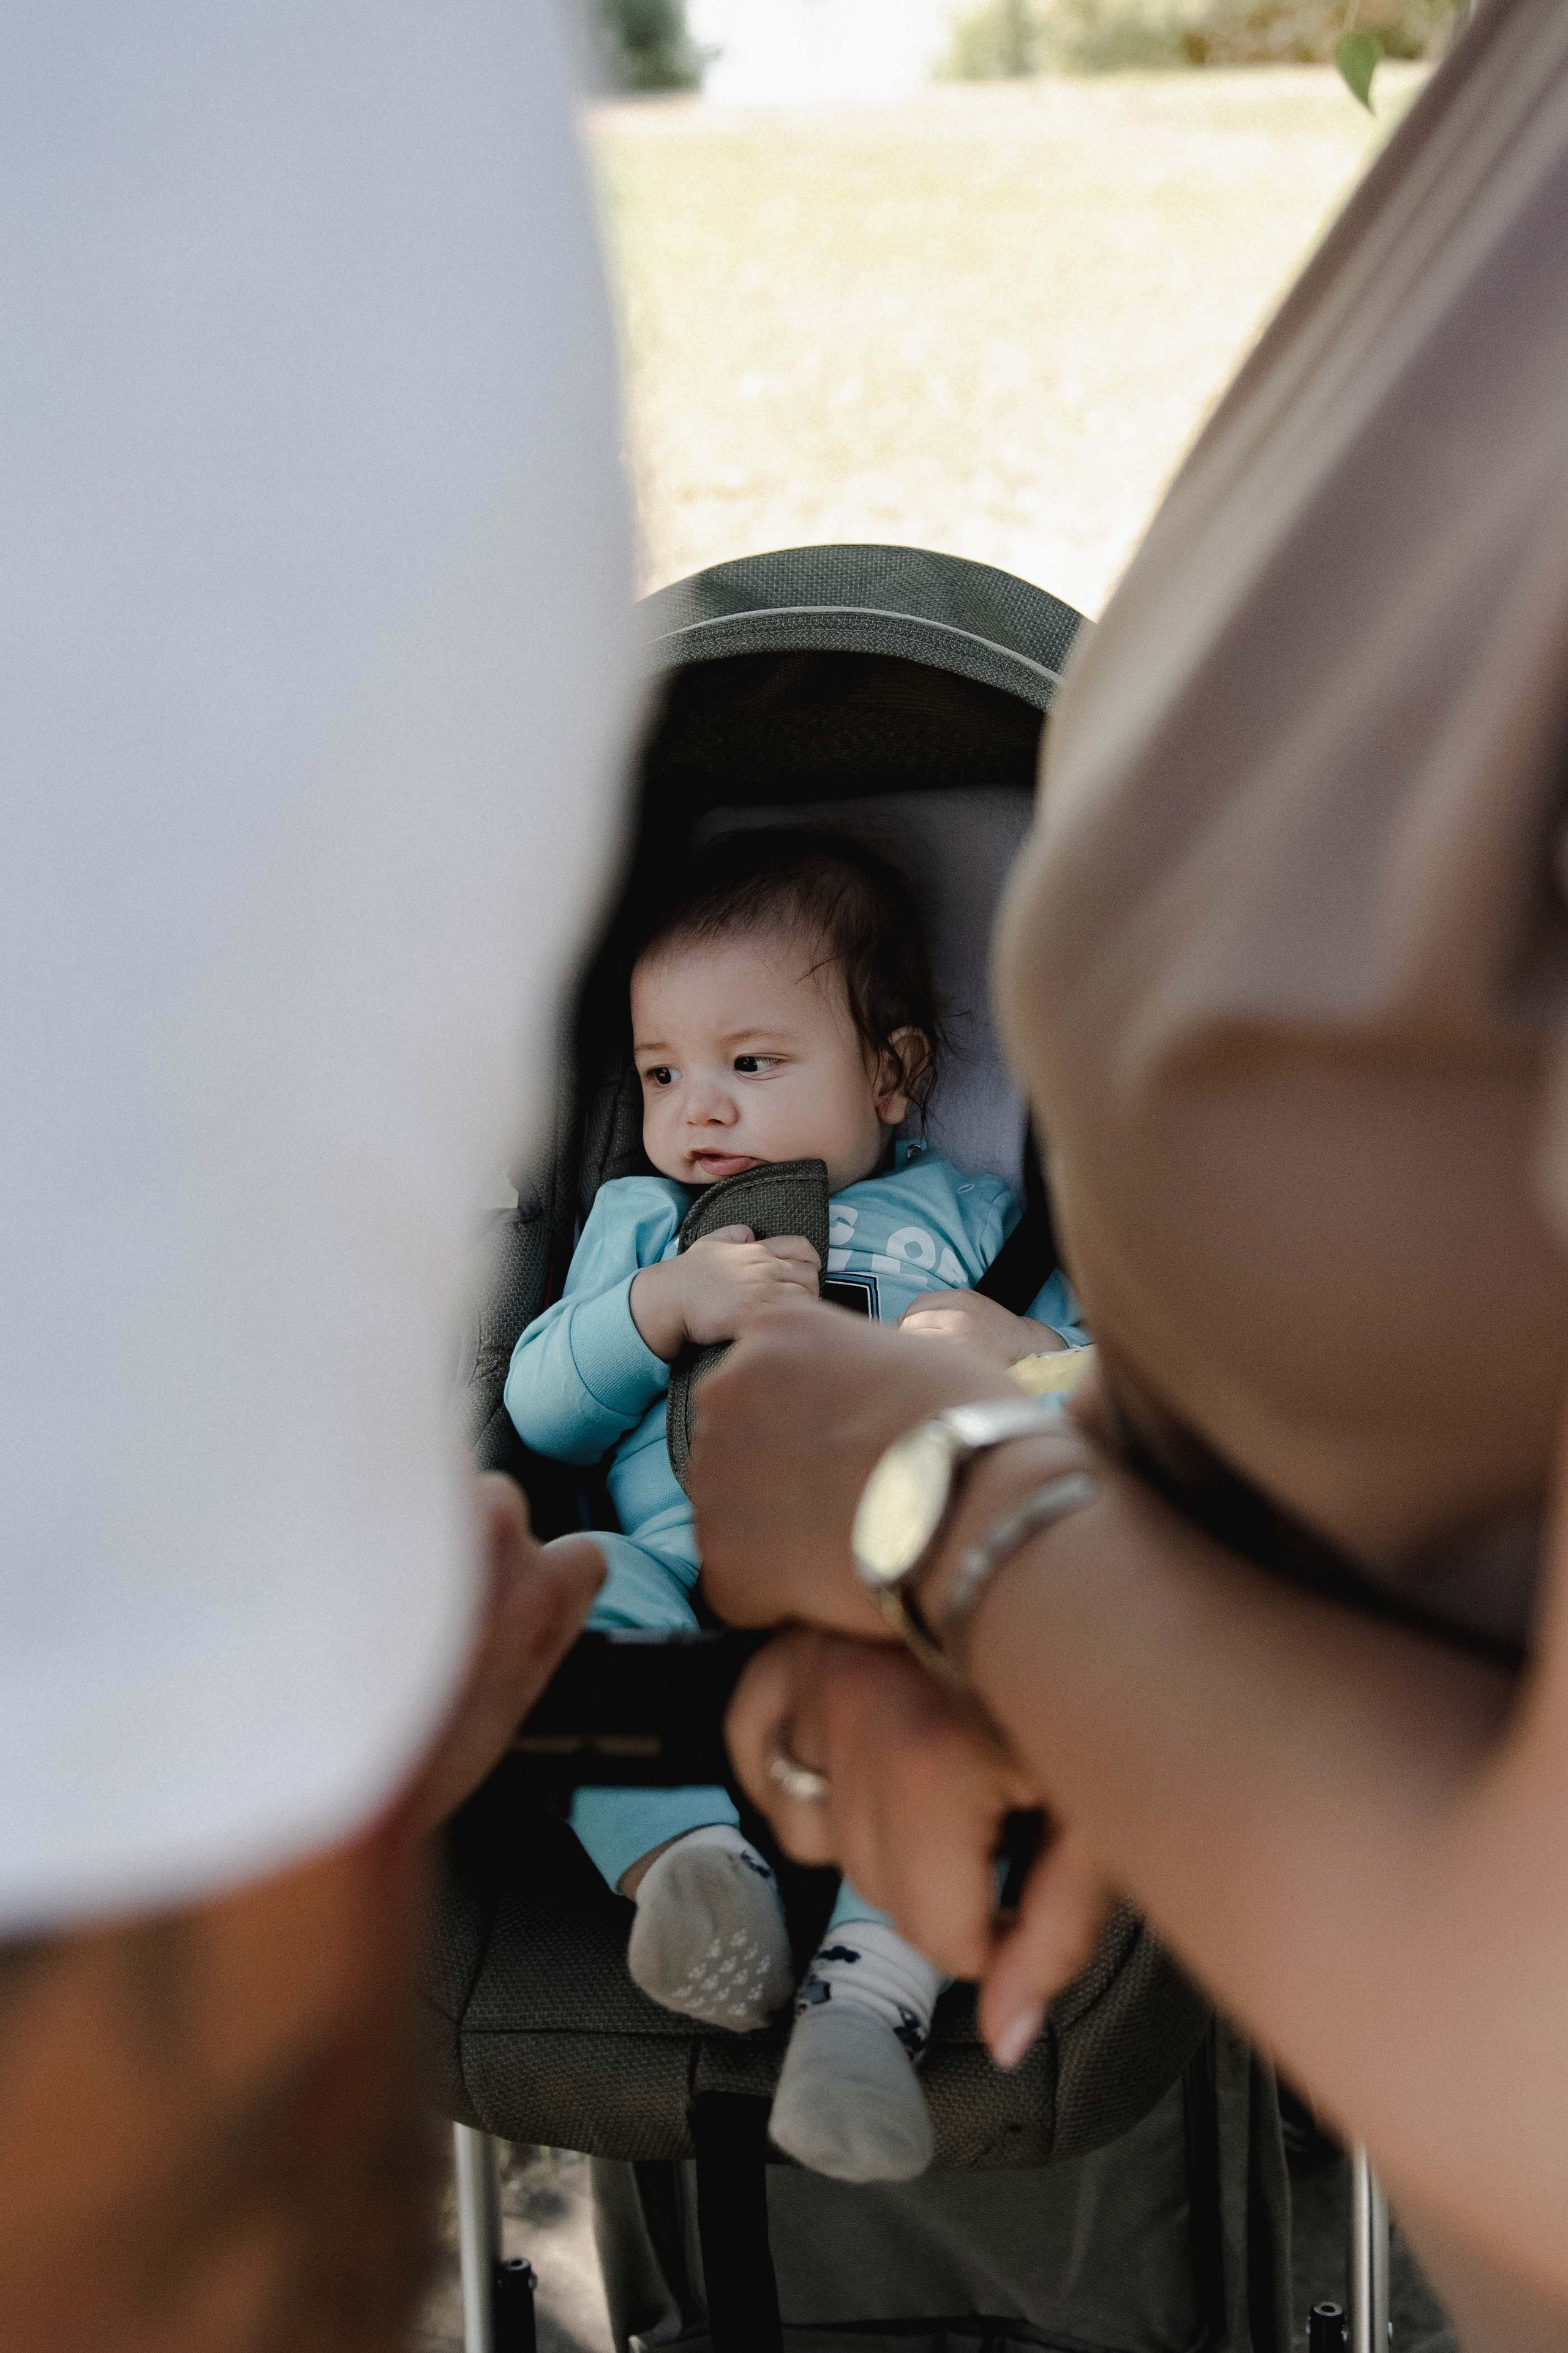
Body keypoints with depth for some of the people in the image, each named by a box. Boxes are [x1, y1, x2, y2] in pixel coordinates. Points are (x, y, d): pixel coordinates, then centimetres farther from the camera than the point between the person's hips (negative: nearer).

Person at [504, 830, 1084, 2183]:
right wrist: (665, 1305, -1)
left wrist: (1026, 1355, -5)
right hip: (681, 1584, 2)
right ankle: (697, 1858, -44)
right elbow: (541, 1414, 16)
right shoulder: (634, 1221, 30)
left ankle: (874, 1993, -46)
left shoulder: (966, 1217, 25)